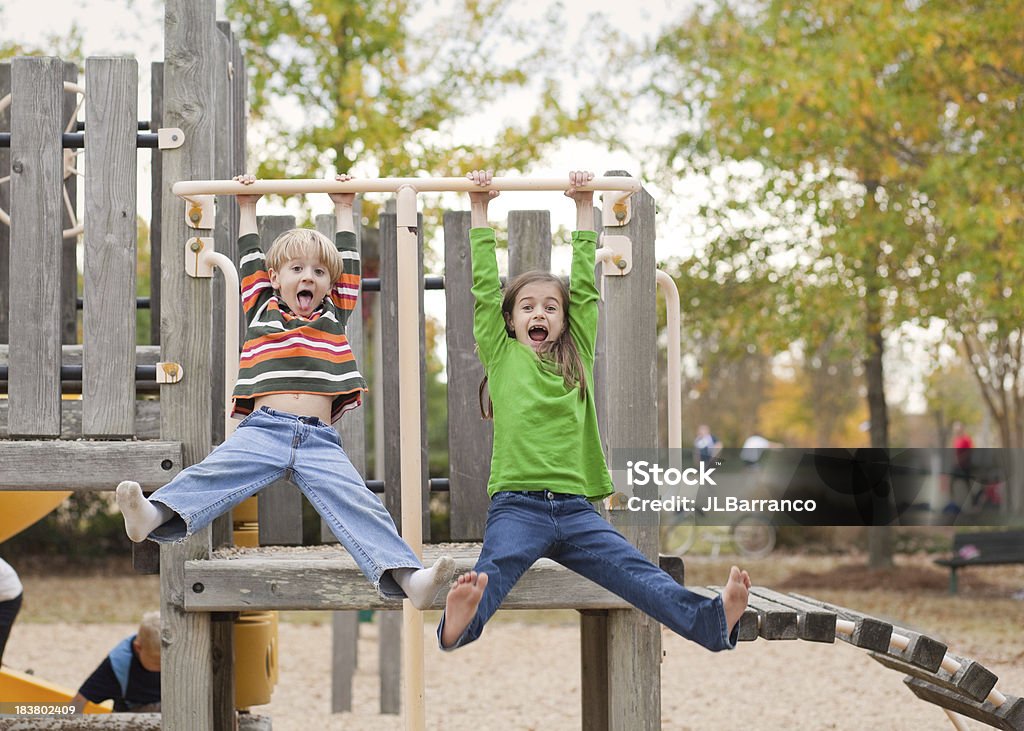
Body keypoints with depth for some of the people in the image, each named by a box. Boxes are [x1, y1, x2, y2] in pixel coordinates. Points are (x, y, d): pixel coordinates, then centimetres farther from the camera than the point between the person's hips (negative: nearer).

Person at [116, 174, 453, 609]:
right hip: (263, 429, 0)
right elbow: (250, 261, 26)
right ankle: (154, 516, -49)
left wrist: (343, 211, 39)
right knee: (210, 474, -26)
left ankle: (406, 577, -34)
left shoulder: (334, 317, 24)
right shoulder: (262, 311, 22)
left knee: (360, 507, -18)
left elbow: (349, 266, 30)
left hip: (319, 439, 1)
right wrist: (247, 209, 34)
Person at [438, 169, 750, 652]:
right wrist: (479, 213, 9)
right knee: (495, 571, -31)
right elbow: (485, 288, 10)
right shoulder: (502, 354, 13)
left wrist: (584, 211, 19)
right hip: (516, 504, -3)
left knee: (636, 573, -17)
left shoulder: (577, 354, 20)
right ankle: (460, 624, -61)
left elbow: (584, 289, 18)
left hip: (575, 507, 3)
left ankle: (714, 622, -38)